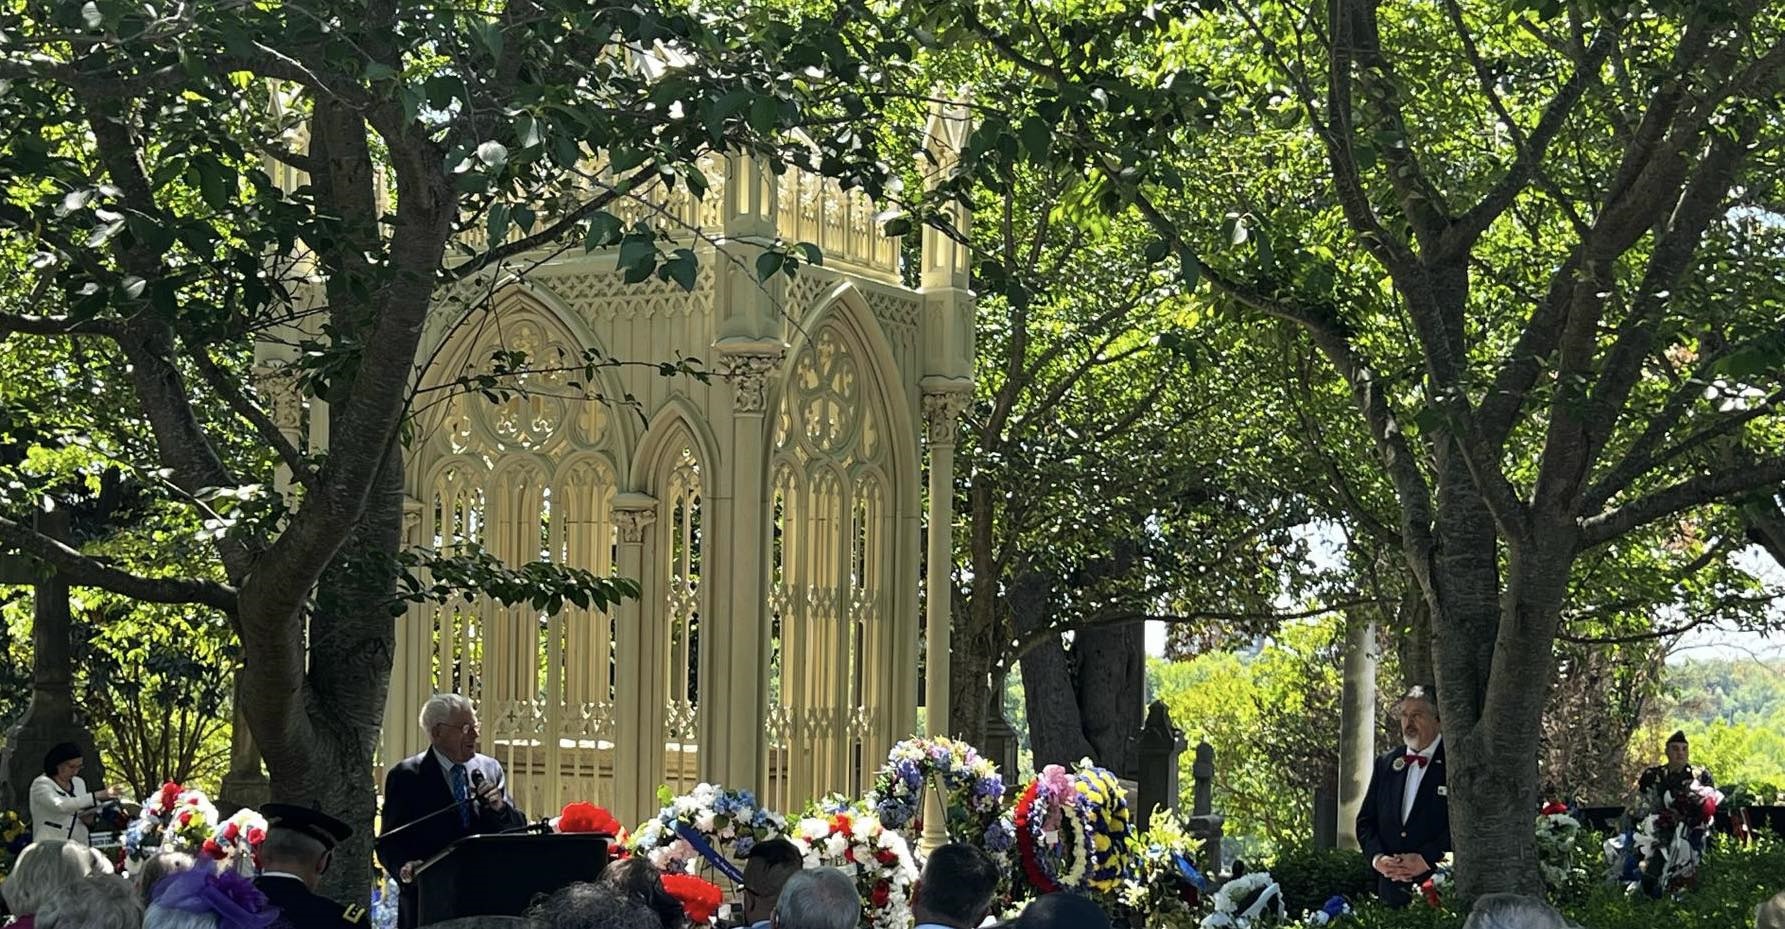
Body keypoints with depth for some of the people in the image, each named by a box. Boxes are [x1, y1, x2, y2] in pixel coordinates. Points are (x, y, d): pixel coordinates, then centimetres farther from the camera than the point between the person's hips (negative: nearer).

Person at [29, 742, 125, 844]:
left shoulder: (79, 783, 15)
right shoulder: (41, 784, -5)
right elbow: (60, 805, -24)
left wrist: (88, 820, 0)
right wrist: (97, 795, -25)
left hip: (79, 847, 5)